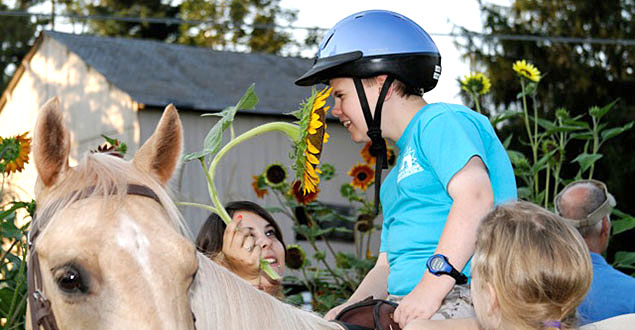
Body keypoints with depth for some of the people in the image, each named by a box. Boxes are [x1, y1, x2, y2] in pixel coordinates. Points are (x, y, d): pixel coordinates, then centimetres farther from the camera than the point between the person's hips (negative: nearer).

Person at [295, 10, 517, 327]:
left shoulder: (443, 121, 2)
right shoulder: (396, 180, 32)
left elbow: (475, 196, -17)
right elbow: (386, 267, 29)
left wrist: (431, 286, -25)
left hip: (463, 299, -9)